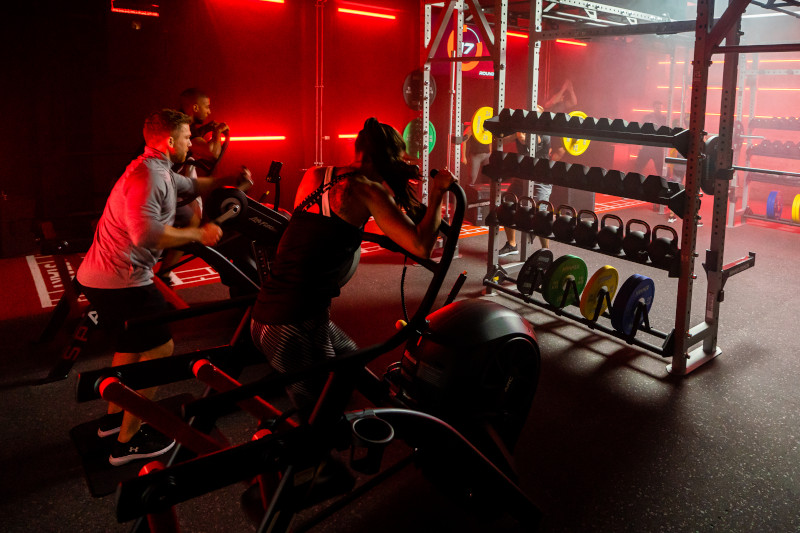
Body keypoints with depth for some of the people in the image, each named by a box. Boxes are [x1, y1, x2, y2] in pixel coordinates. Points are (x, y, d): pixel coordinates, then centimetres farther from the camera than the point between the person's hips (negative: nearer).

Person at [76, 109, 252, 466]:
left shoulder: (159, 171, 14)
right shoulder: (148, 174, -20)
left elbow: (191, 186, 33)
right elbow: (146, 233, -32)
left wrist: (230, 179, 23)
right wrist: (199, 234, -22)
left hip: (98, 276, 11)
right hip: (120, 280, -11)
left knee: (133, 342, 26)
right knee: (160, 348, -4)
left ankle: (114, 416, 40)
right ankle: (127, 442, 4)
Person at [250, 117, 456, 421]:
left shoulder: (314, 176, 12)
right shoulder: (367, 190, -8)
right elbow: (421, 246, -14)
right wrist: (437, 192, -1)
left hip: (266, 313, 8)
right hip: (297, 325, -8)